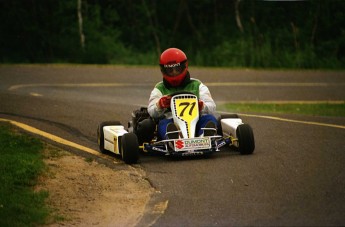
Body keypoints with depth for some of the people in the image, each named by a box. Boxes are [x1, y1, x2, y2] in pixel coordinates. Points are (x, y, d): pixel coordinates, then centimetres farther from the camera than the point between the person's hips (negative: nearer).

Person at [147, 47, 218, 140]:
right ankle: (174, 140, -66)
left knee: (210, 119, -28)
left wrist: (201, 106, -16)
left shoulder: (197, 86, 22)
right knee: (163, 124, -32)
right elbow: (152, 112, 6)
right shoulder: (159, 89, 23)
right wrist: (160, 105, -18)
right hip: (172, 124, 0)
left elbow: (211, 108, 9)